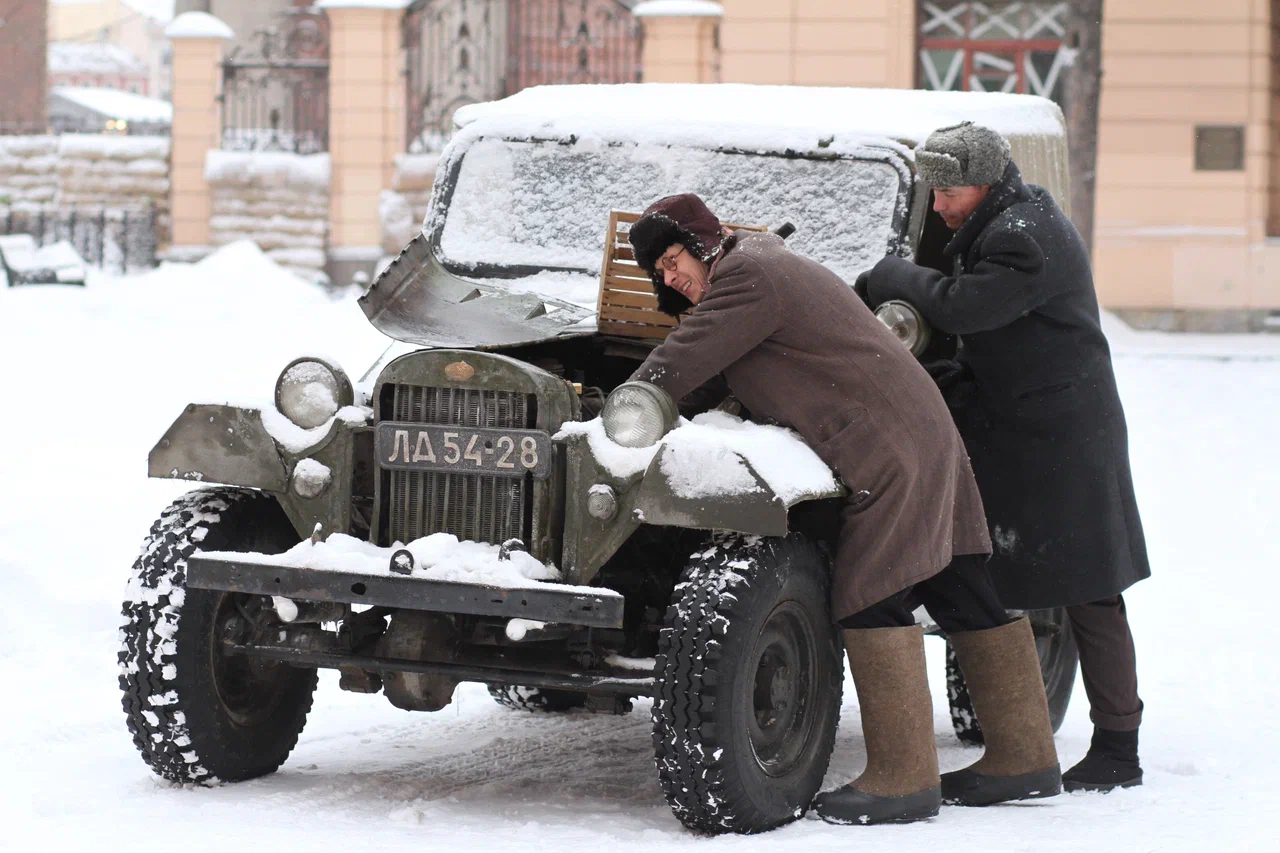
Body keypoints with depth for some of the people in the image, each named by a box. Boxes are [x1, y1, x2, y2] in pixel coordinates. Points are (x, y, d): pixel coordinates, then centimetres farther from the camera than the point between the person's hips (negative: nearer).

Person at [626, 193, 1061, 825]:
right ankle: (1024, 759, 14)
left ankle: (903, 779, -11)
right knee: (961, 596, 10)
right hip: (926, 437, 11)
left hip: (887, 450, -11)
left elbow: (675, 369, -11)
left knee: (869, 599, -11)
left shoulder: (748, 276, -10)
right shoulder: (764, 263, 22)